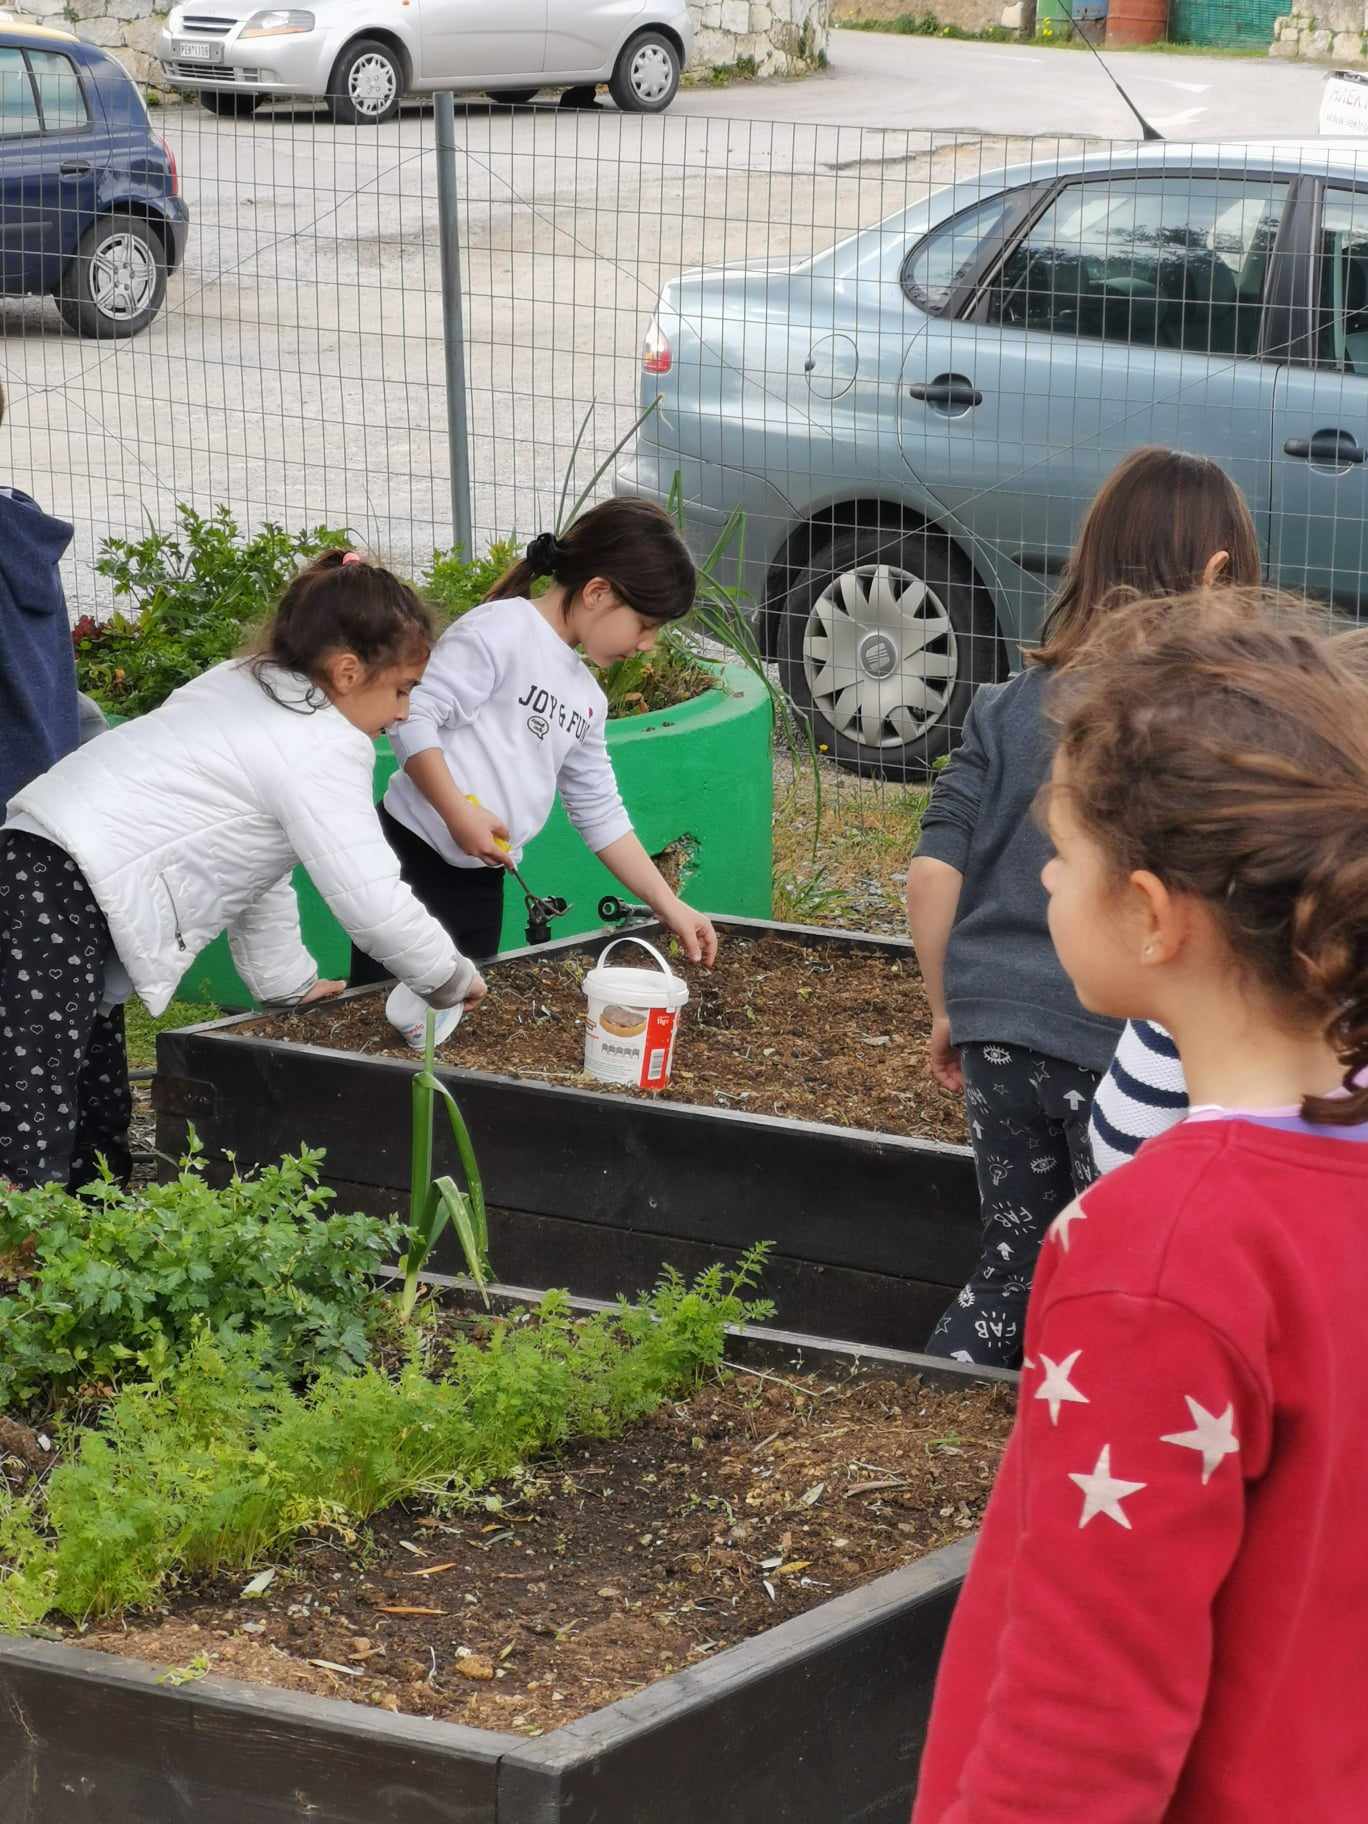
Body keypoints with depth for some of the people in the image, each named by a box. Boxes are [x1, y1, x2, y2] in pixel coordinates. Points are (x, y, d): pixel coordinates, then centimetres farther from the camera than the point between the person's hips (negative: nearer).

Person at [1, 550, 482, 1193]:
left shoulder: (246, 687, 21)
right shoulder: (324, 750, -9)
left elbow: (255, 864, 28)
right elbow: (374, 903, -12)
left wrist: (287, 982, 30)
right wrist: (454, 980, 5)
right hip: (61, 902, -11)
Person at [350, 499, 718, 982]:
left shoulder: (587, 699, 17)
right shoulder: (501, 630, -10)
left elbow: (601, 814, 23)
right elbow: (412, 716, -17)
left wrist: (669, 906, 20)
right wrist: (459, 813, -23)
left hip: (482, 884, 9)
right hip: (413, 858, -9)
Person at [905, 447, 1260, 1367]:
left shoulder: (1011, 706, 2)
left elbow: (933, 874, 1)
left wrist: (951, 1011, 13)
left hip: (1001, 1033, 4)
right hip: (1133, 1051, -4)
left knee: (1016, 1264, 21)